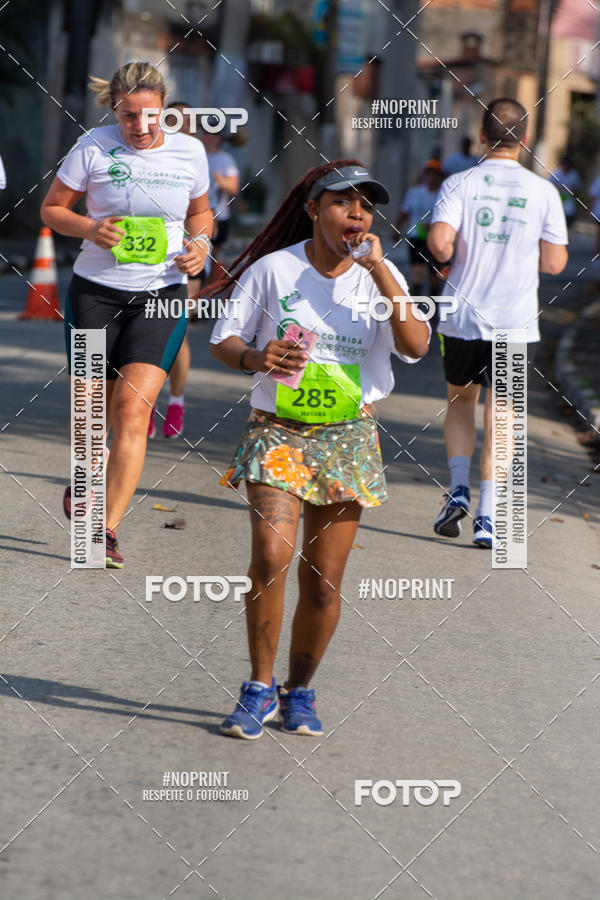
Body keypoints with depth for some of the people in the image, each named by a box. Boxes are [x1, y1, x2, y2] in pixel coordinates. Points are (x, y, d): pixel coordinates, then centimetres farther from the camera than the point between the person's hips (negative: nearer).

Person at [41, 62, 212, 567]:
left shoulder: (190, 152, 3)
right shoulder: (94, 146, -4)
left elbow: (200, 212, 19)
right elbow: (52, 208, 4)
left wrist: (201, 245, -2)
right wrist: (90, 229, -16)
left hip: (162, 295, 0)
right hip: (96, 291, 0)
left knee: (133, 409, -14)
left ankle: (108, 531, -13)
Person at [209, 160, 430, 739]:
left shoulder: (379, 276, 2)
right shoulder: (273, 268, -4)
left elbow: (415, 347, -12)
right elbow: (223, 342, 3)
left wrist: (378, 269, -17)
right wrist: (256, 358, -20)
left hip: (348, 437, 2)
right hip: (277, 431, -2)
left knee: (323, 581, 3)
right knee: (271, 555, -21)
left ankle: (299, 691, 23)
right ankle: (260, 687, -5)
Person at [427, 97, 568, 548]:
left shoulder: (460, 184, -5)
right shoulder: (543, 191, -3)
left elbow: (439, 244, -17)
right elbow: (554, 262, -3)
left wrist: (453, 252, 6)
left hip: (463, 319, 1)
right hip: (516, 322, 0)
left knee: (460, 400, 21)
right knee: (499, 415, 5)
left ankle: (459, 489, 5)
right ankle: (487, 517, -2)